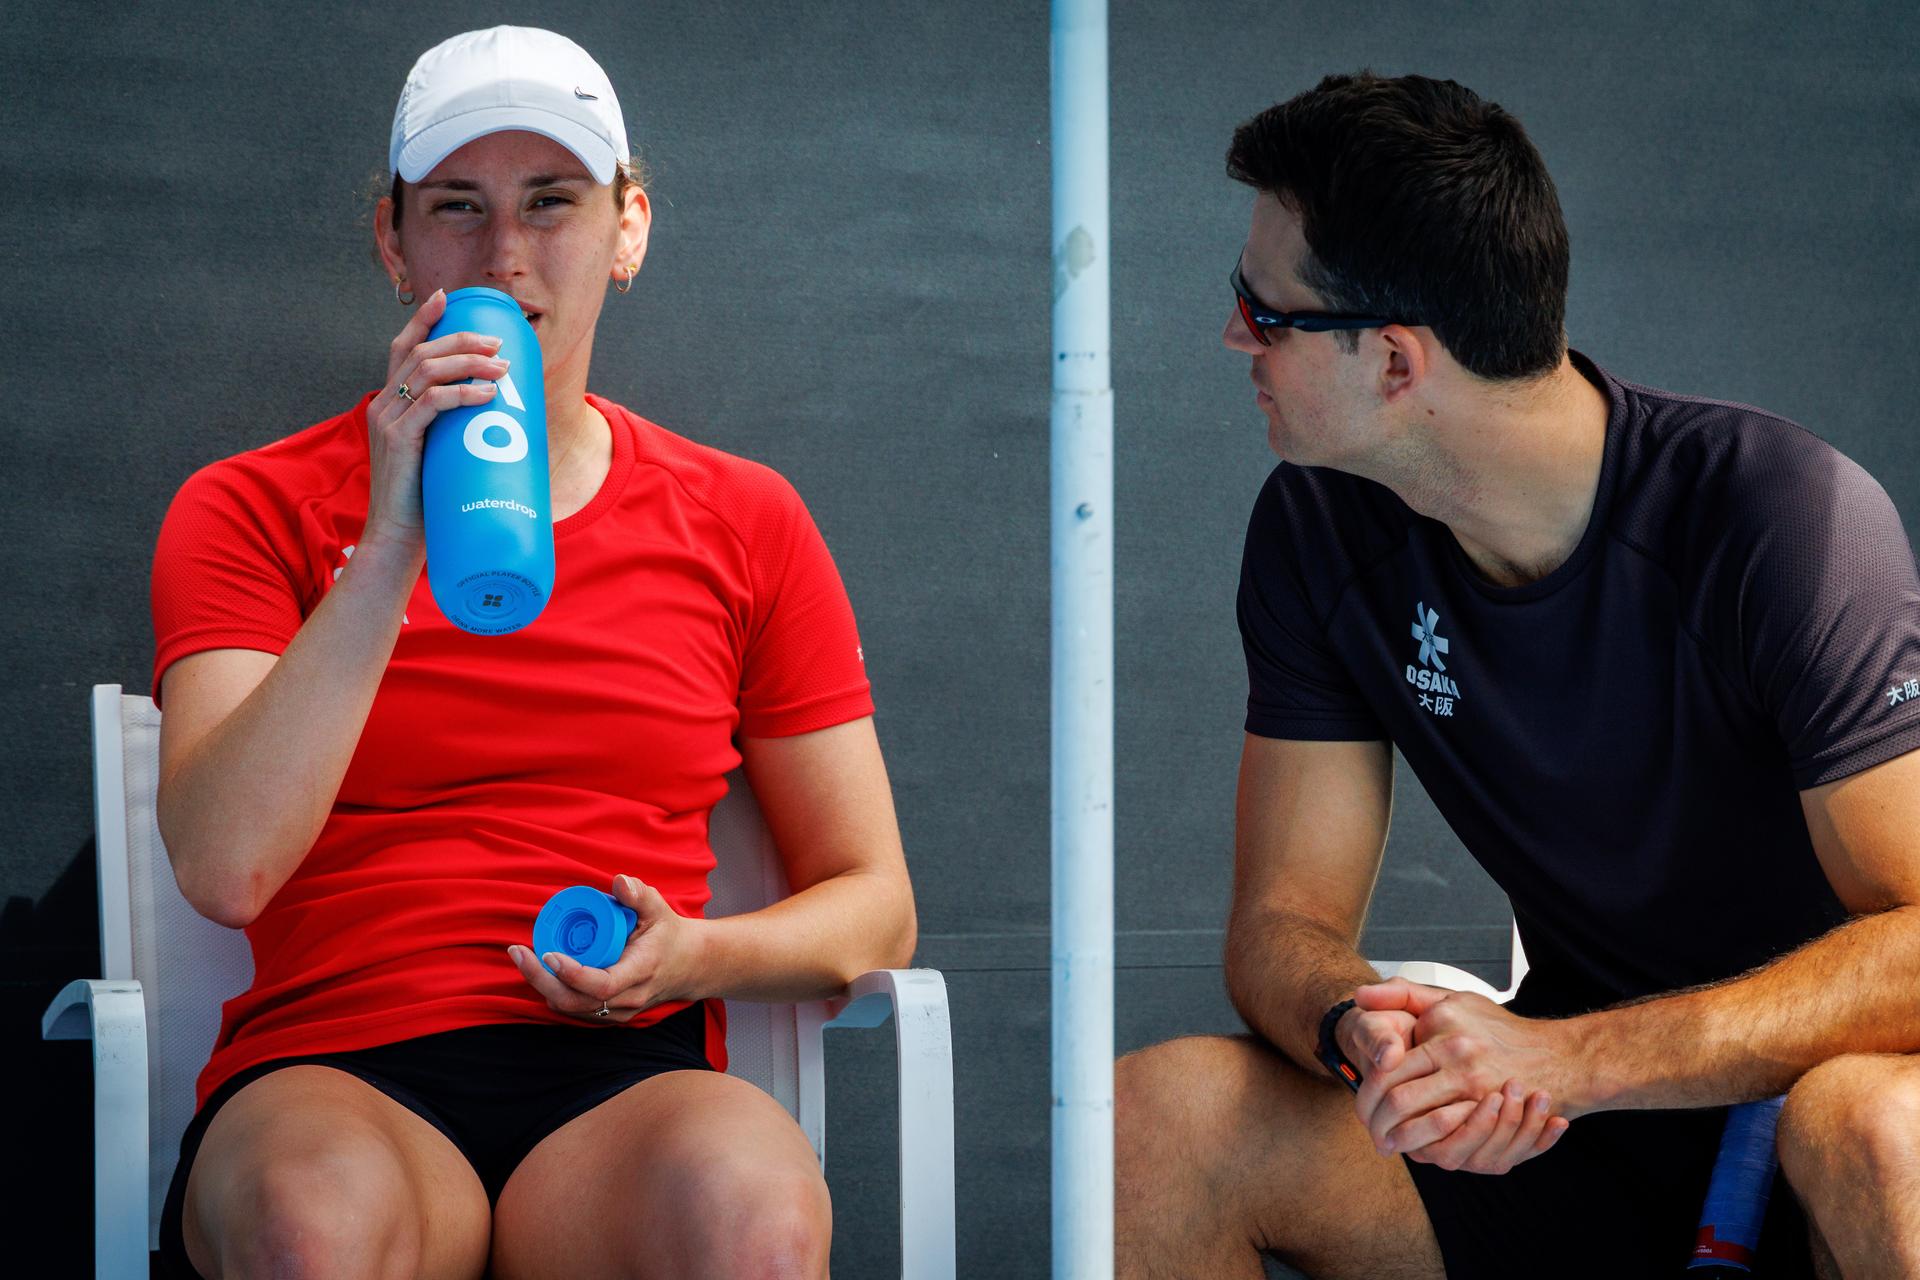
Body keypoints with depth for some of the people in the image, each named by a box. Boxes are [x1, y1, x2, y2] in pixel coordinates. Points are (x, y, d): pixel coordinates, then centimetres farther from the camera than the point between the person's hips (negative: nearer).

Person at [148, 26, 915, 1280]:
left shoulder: (743, 522, 15)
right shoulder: (252, 511, 9)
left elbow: (874, 908, 18)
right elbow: (226, 869, -8)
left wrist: (694, 956, -5)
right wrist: (393, 548, -12)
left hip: (624, 1090, 1)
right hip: (339, 1081, -1)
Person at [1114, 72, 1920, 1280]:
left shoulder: (1791, 517, -20)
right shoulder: (1320, 536, -2)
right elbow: (1287, 920, -2)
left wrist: (1566, 1055, -35)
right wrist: (1365, 1034, -27)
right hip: (1581, 1121, 5)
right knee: (1154, 1120, -17)